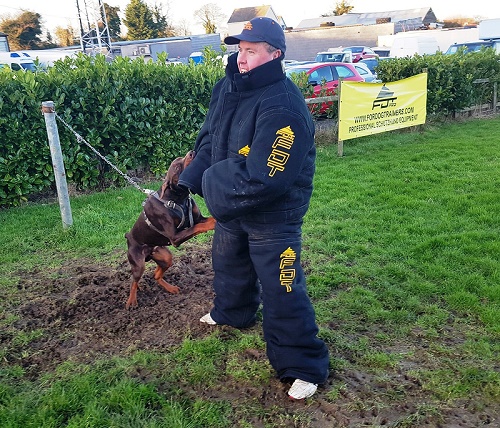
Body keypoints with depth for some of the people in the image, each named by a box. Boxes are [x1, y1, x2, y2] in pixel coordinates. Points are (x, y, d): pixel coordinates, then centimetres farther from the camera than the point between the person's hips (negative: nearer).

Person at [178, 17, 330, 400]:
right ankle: (232, 312, 60)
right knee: (228, 263, 30)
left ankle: (304, 367, 18)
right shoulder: (228, 87, -3)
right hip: (231, 207, 9)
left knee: (282, 293, -2)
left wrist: (210, 184, -21)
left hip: (274, 217, -8)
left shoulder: (284, 108, -30)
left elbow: (262, 180, -34)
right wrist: (188, 181, -6)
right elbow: (209, 141, 6)